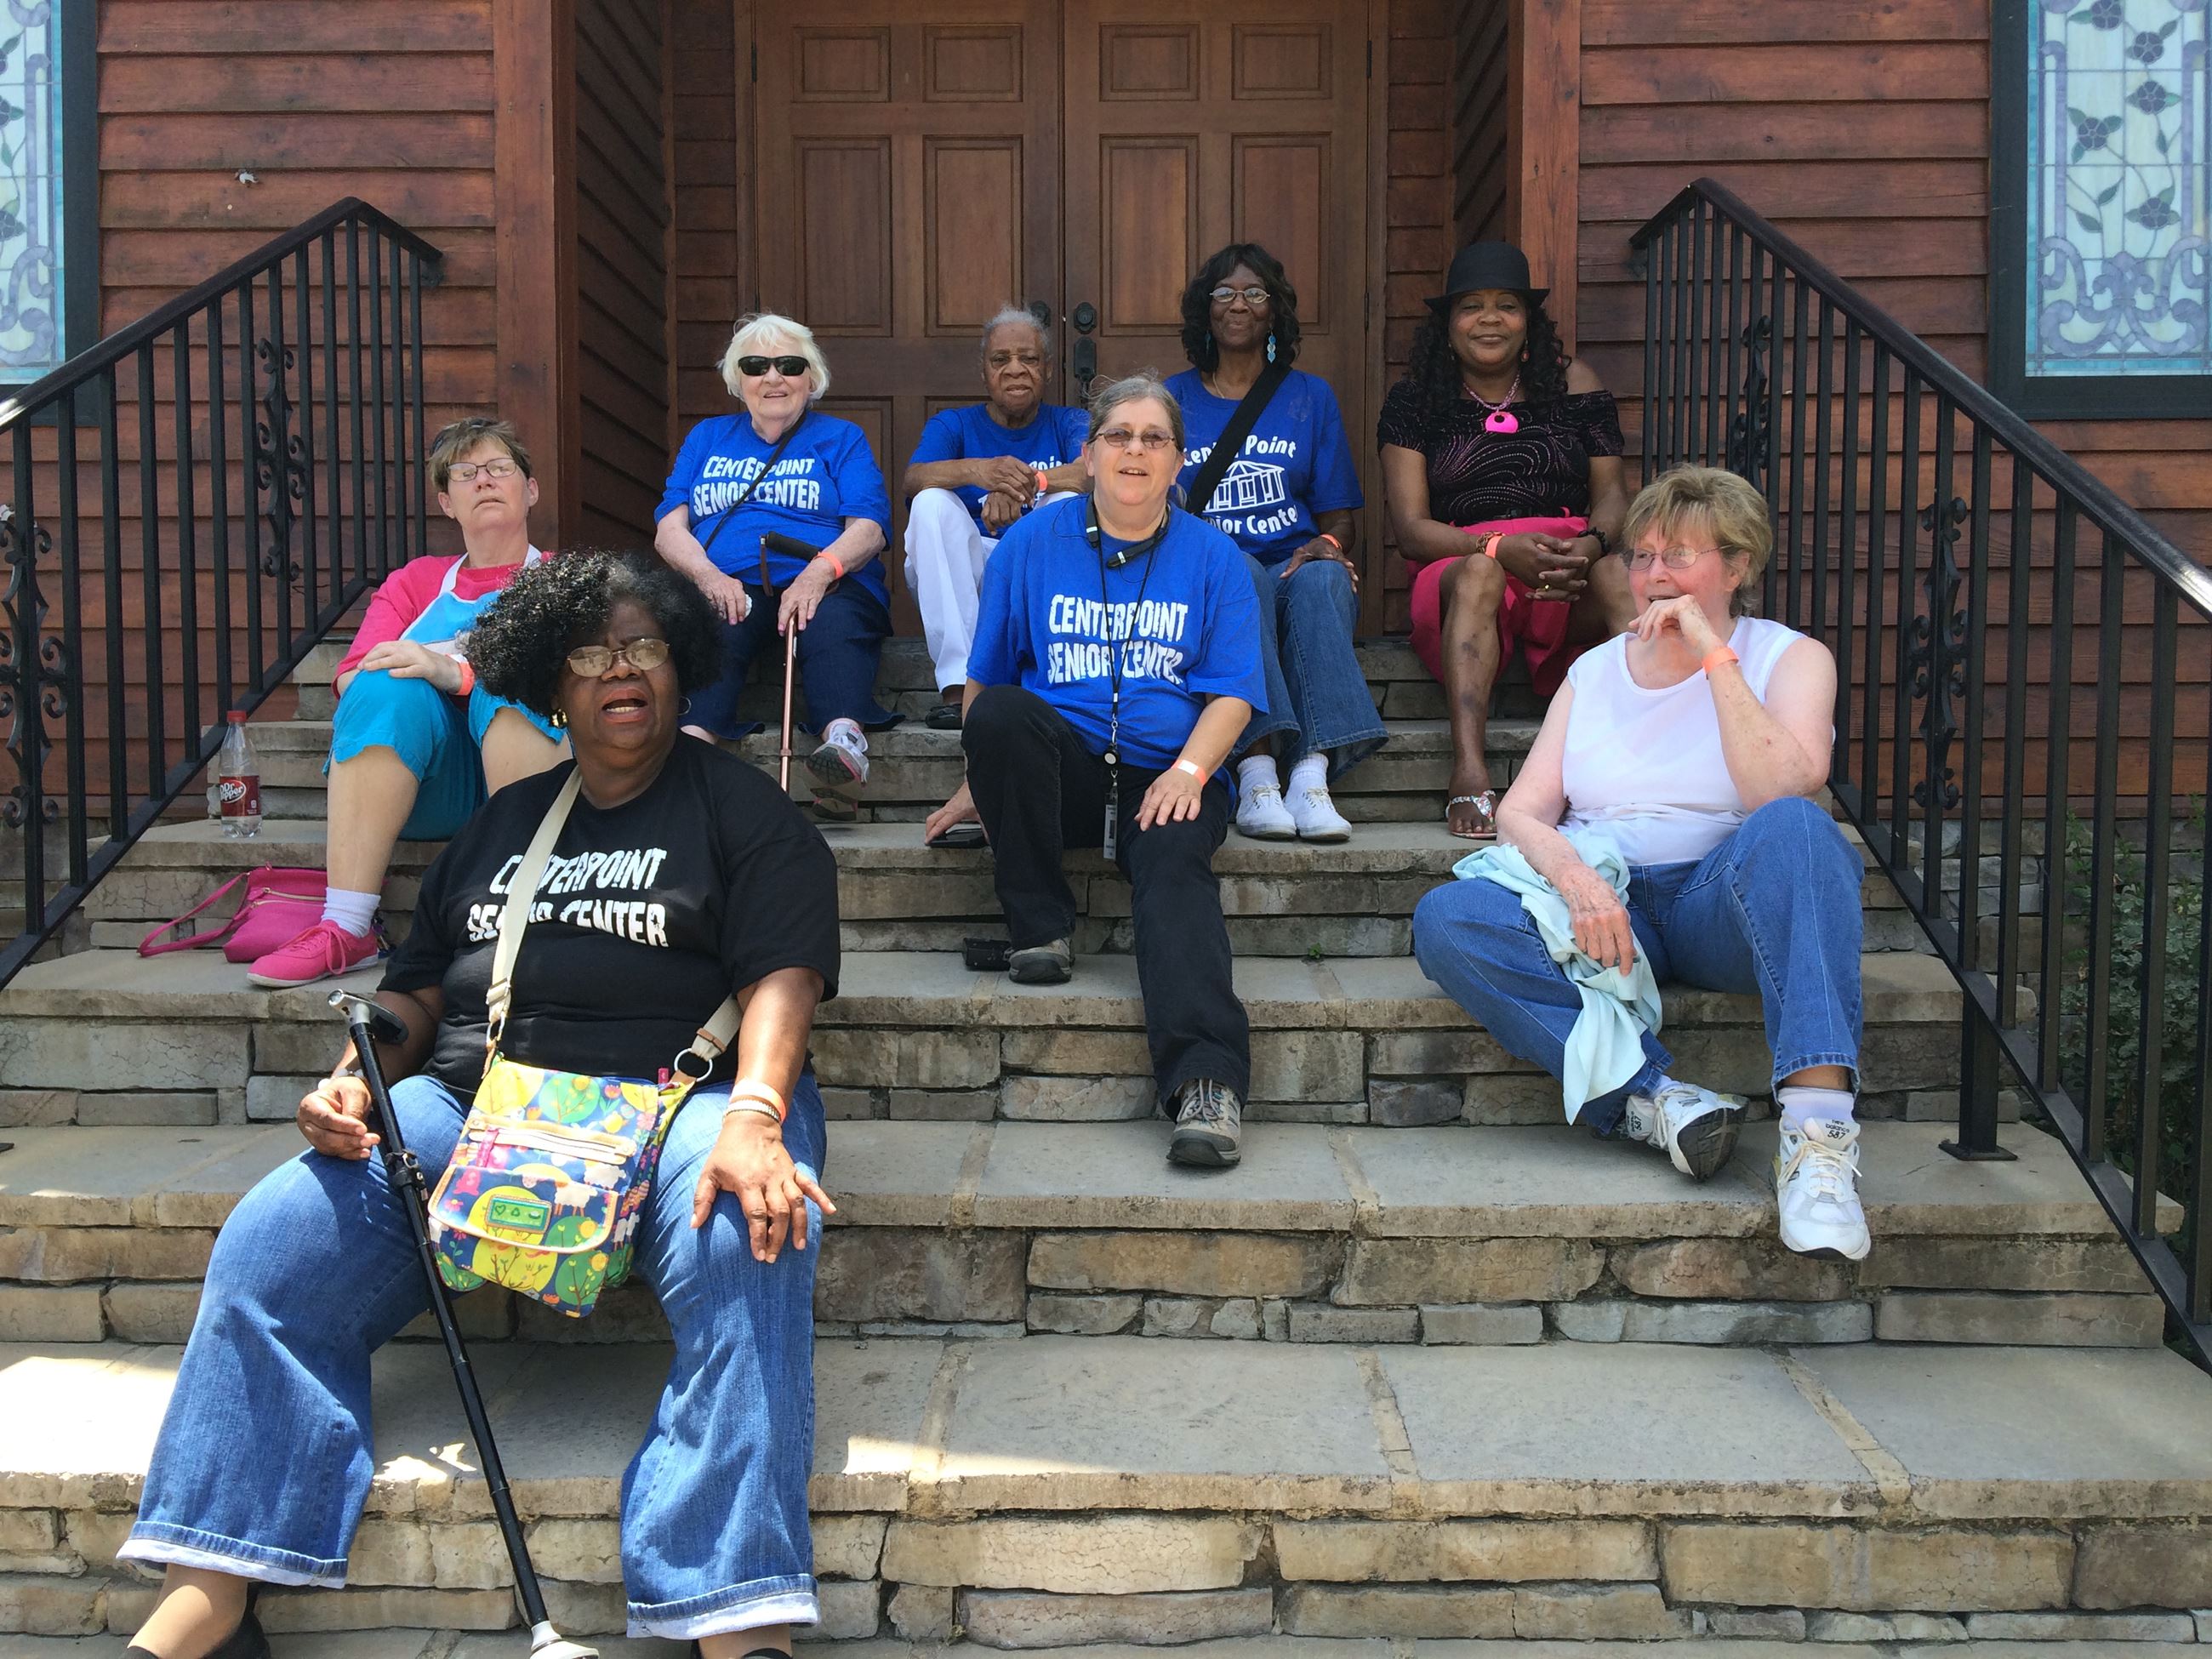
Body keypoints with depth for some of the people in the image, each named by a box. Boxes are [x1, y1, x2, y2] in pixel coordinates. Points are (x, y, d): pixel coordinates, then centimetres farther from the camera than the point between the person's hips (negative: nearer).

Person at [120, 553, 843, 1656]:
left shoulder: (741, 808, 9)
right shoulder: (506, 821, 25)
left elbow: (783, 975, -5)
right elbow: (418, 986, 24)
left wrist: (752, 1118, -24)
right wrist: (352, 1079, 2)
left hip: (673, 1096, -4)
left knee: (744, 1253, -36)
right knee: (274, 1245, -18)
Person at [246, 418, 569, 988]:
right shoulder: (414, 582, 26)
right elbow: (350, 681, 9)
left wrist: (459, 673, -19)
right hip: (433, 796, 2)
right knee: (391, 688, -28)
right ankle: (346, 928, -35)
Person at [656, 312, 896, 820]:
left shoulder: (840, 438, 22)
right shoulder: (707, 438, 28)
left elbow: (868, 528, 5)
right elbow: (669, 529, 15)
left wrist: (818, 573, -17)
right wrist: (709, 575, -9)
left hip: (823, 586, -1)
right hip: (728, 587, 1)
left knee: (834, 624, -38)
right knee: (711, 624, -36)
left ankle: (845, 740, -64)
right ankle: (692, 742, -59)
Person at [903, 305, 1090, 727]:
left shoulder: (1068, 424, 14)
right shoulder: (954, 424, 15)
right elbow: (914, 479, -9)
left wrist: (1028, 483, -31)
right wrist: (978, 471, -31)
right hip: (966, 574, 1)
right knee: (931, 503, -24)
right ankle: (958, 683, -36)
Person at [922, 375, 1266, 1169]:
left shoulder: (1212, 556, 10)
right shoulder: (1033, 543, 11)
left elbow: (1233, 691, 4)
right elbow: (986, 679, 13)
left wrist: (1188, 771, -13)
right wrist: (982, 782, 5)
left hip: (1167, 780, -1)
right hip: (1059, 771, 1)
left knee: (1175, 863, -34)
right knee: (999, 715, -31)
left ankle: (1207, 1084, -49)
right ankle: (1040, 927, -19)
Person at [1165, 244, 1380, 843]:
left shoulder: (1311, 396, 19)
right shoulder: (1173, 399, 16)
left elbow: (1338, 514, 13)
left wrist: (1328, 547, -11)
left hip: (1296, 569, 1)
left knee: (1322, 577, -35)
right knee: (1241, 573, -36)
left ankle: (1313, 776, -48)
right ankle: (1257, 772, -48)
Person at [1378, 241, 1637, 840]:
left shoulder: (1572, 382, 14)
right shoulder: (1414, 400, 8)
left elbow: (1612, 491, 8)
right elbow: (1410, 528, -1)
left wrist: (1591, 544, -17)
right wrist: (1502, 547, -19)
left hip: (1572, 574, 2)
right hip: (1460, 568, -1)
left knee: (1618, 571, -32)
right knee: (1479, 572, -37)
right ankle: (1469, 775, -52)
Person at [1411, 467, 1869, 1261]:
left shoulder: (1789, 657, 9)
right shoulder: (1595, 671, 19)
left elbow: (1783, 792, -13)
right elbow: (1518, 813, 6)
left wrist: (1712, 654, -12)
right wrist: (1574, 876, -16)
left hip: (1721, 905, -2)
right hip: (1601, 909, 3)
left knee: (1792, 829, -36)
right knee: (1444, 918, -24)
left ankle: (1818, 1125, -44)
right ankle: (1654, 1098, -33)